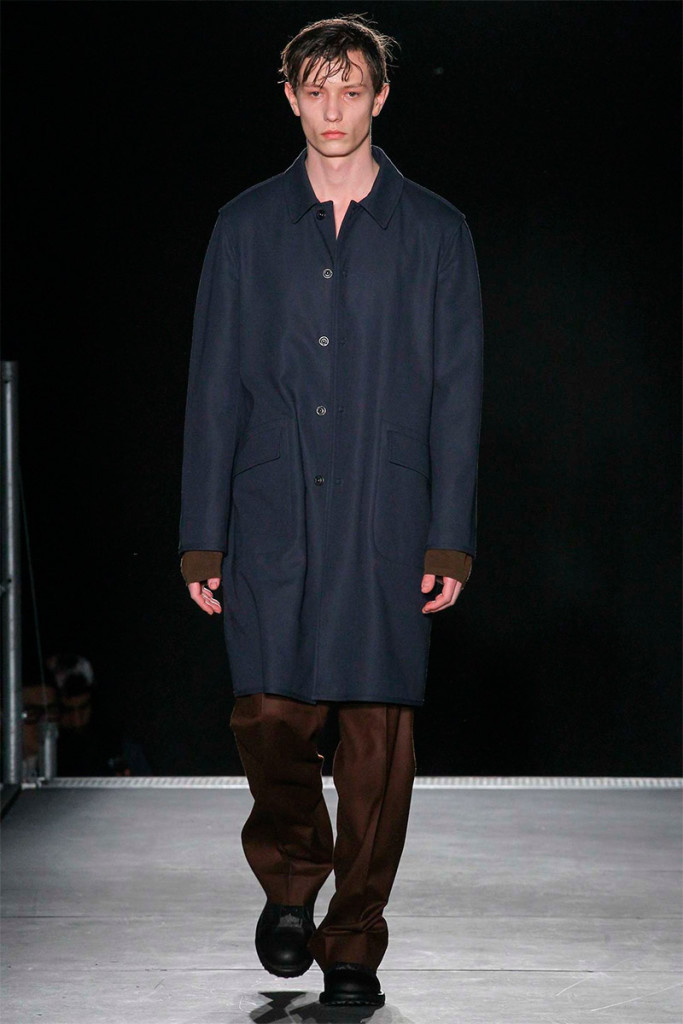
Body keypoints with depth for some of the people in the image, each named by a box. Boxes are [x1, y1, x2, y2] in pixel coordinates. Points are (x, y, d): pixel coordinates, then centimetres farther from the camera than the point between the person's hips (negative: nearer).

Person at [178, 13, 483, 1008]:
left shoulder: (434, 229, 8)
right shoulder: (247, 226, 10)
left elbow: (456, 394, 5)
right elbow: (214, 387, 8)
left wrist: (451, 540, -2)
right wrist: (201, 538, 2)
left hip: (388, 522, 0)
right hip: (273, 517, 1)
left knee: (379, 732, -1)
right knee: (270, 714, -6)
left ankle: (354, 943, 12)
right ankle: (290, 881, 23)